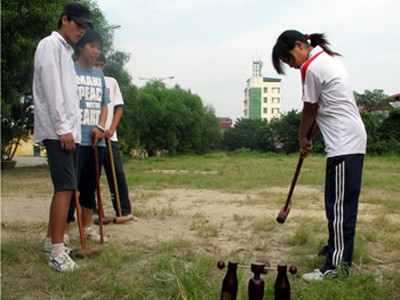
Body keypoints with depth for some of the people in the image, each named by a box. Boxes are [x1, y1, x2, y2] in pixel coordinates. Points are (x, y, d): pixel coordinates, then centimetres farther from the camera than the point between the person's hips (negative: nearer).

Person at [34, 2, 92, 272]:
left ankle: (52, 241, 19)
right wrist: (62, 128, -19)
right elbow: (51, 89, -14)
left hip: (69, 130, 9)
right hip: (57, 131, -9)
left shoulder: (66, 51, 23)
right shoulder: (50, 45, -4)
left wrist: (71, 127, 14)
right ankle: (57, 251, -10)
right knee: (65, 187, -14)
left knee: (65, 187, 10)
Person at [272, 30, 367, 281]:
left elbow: (309, 110, -4)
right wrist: (311, 137, 17)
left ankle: (337, 266, -2)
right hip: (352, 140, 10)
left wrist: (303, 138, 12)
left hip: (344, 144, -10)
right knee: (342, 203, 17)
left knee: (339, 205, -7)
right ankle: (338, 249, 30)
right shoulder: (328, 58, 18)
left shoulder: (311, 67, -12)